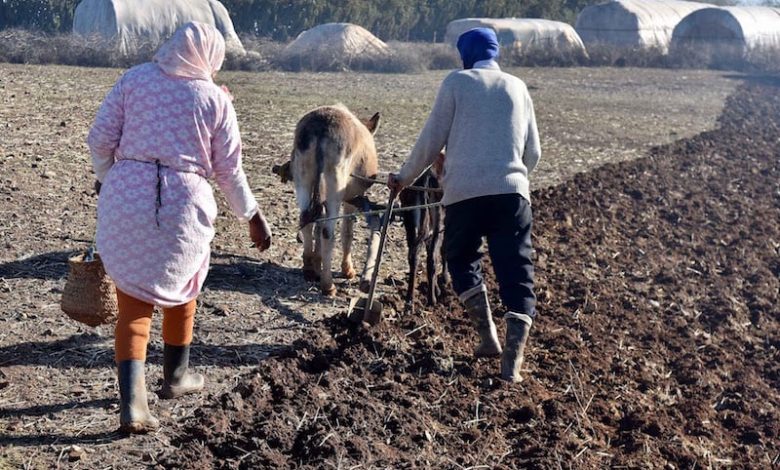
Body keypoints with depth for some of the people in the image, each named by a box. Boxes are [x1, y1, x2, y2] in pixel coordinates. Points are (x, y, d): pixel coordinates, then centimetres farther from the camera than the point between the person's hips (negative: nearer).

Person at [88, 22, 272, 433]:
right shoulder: (216, 99, 1)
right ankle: (175, 377, 39)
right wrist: (253, 217, 14)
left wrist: (105, 177, 21)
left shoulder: (134, 78, 4)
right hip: (184, 204, -1)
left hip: (126, 197, 1)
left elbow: (99, 138, 1)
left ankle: (131, 402, -4)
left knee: (133, 301, 8)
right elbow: (228, 170, 2)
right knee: (180, 289, 24)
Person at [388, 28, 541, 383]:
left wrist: (405, 177, 18)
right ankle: (513, 361, -8)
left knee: (462, 261, 19)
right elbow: (533, 152, 19)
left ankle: (488, 338, 11)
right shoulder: (517, 87, 17)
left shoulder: (457, 82, 6)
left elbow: (432, 139, 4)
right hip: (512, 192, 2)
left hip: (465, 192, -2)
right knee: (516, 274, 2)